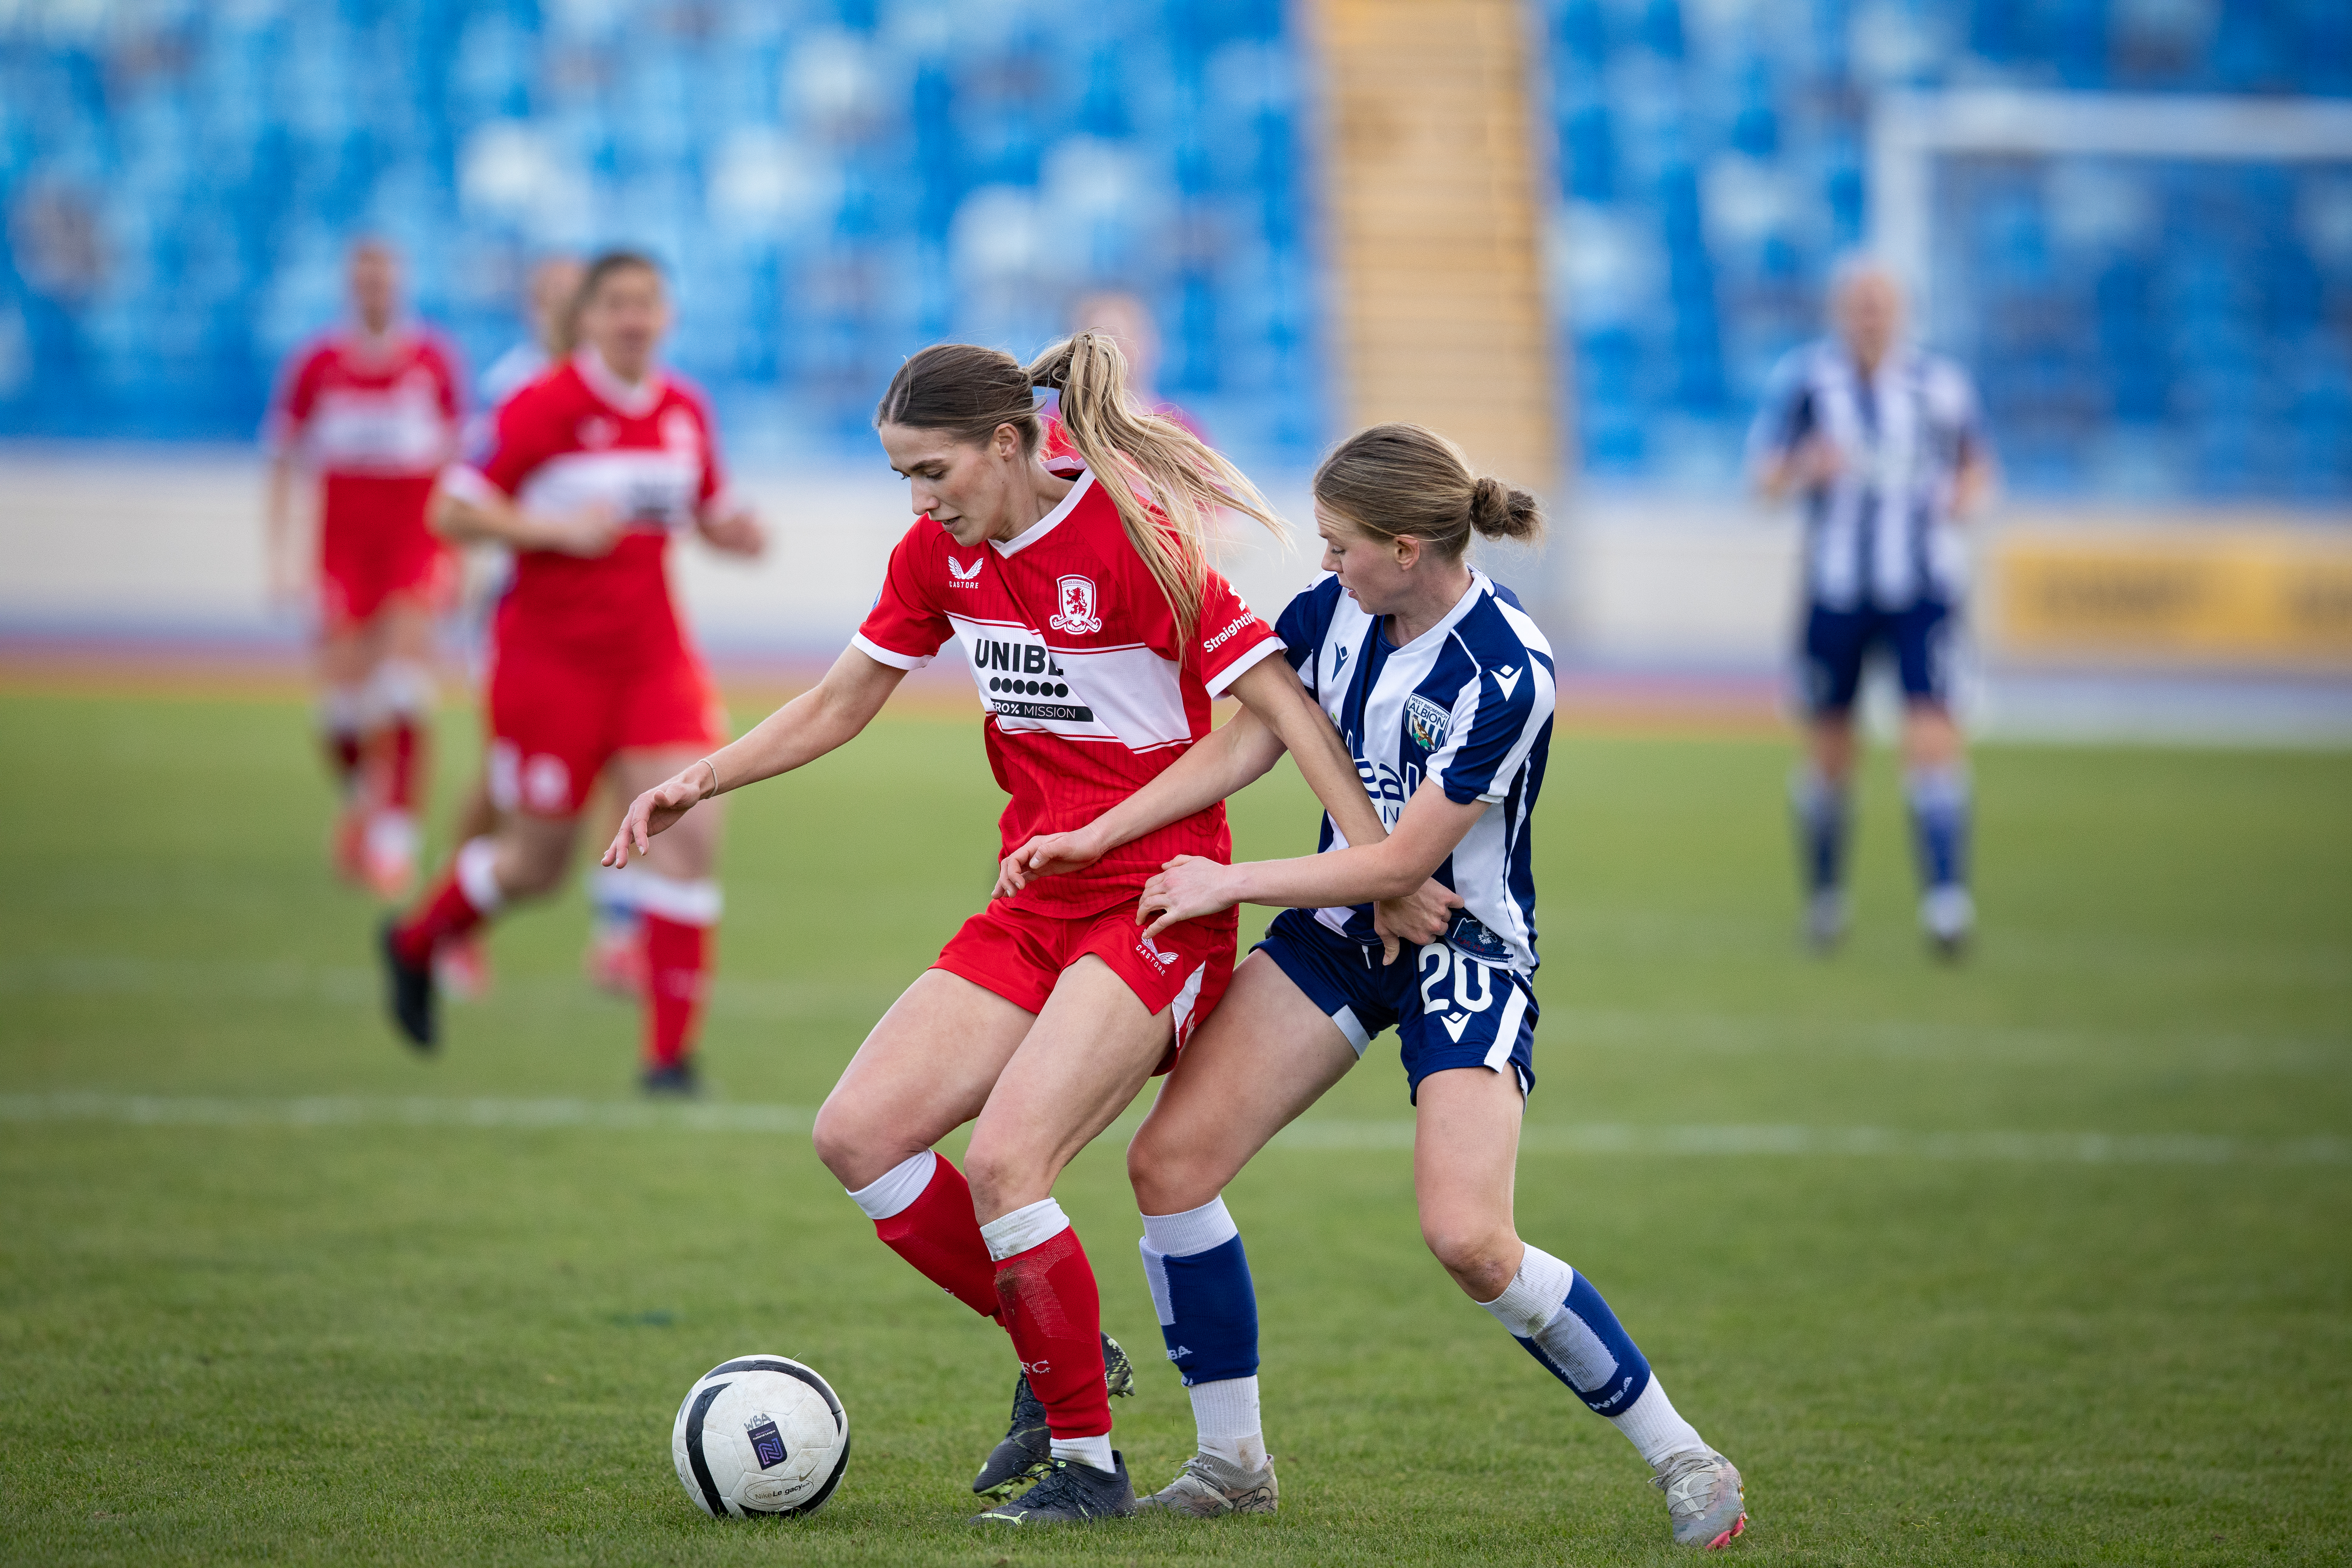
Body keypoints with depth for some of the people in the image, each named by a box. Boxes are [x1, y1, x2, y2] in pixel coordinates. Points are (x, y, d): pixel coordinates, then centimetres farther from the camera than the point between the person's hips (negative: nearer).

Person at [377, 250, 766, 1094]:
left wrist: (732, 531, -3)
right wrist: (556, 528, -22)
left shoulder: (685, 412, 5)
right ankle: (414, 943, 39)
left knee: (689, 833, -13)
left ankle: (671, 1051, -8)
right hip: (550, 658, -4)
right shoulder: (544, 407, -12)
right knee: (537, 861, 6)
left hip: (653, 657, 4)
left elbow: (709, 513, 20)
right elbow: (452, 512, -11)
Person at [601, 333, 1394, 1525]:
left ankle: (1087, 1463, -6)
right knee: (858, 1135, -4)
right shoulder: (939, 555, 5)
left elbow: (1280, 705, -16)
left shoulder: (1132, 542, -16)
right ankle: (1058, 1357, 13)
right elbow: (840, 704, 16)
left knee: (1004, 1160, -22)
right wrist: (704, 778, 2)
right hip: (1036, 908, 8)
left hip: (1157, 910, -8)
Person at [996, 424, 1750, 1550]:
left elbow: (1402, 862, -21)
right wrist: (1094, 838, -3)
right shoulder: (1333, 612, -5)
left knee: (1469, 1240, -22)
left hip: (1464, 950, -7)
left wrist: (1230, 884, -13)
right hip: (1338, 928, 7)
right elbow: (1240, 748, 5)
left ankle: (1680, 1458, -4)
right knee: (1169, 1158, -7)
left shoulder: (1505, 675, -25)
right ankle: (1233, 1459, 7)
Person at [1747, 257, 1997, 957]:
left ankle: (1946, 898, -16)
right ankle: (1824, 893, 28)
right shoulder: (1804, 379, -4)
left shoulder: (1940, 386, 0)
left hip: (1921, 590, 0)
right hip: (1835, 591, 0)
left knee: (1933, 736, -15)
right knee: (1828, 751, 8)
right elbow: (1765, 478, -5)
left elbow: (1976, 462, 16)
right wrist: (1808, 469, -26)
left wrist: (1966, 493, -6)